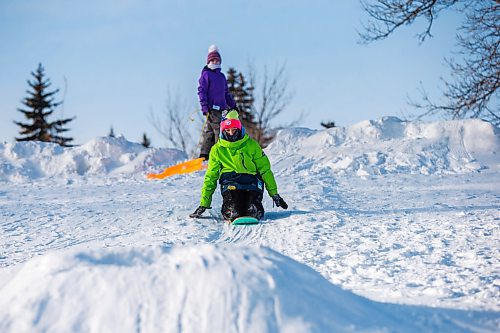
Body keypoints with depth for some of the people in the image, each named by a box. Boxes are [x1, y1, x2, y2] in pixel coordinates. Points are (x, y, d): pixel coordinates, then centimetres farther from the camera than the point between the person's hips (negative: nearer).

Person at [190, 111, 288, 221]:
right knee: (233, 213, -27)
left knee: (252, 212, -25)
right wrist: (204, 204, 9)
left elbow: (265, 170, 11)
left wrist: (274, 194, 8)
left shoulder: (251, 145, 6)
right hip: (230, 182, 0)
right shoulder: (217, 150, 9)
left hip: (251, 182, 0)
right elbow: (210, 177, 12)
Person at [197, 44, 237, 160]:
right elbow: (201, 91, -7)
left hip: (220, 108, 7)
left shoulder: (221, 76, 21)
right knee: (218, 130, -12)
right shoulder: (206, 74, -1)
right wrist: (205, 108, -15)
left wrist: (233, 105, 26)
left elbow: (226, 92, 29)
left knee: (208, 130, 8)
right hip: (212, 108, -7)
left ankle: (205, 154, 10)